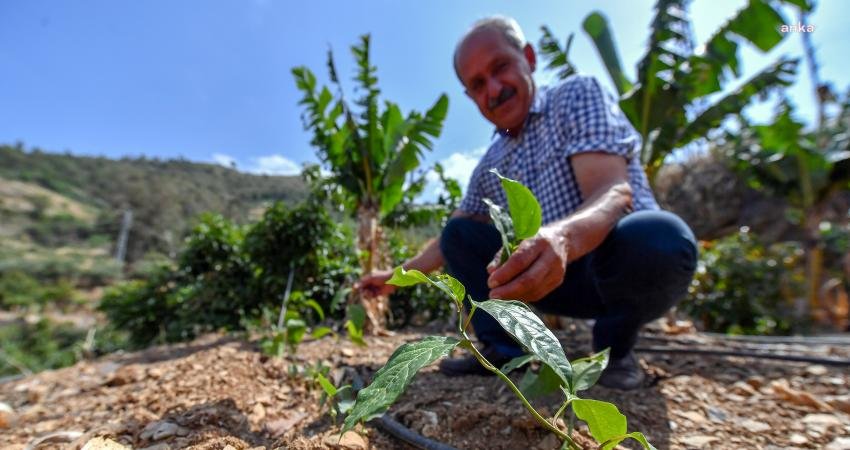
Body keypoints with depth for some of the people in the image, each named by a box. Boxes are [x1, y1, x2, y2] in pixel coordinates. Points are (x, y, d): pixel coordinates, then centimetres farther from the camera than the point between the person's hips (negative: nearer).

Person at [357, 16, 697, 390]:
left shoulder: (577, 95, -9)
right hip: (556, 273, 5)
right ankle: (503, 350, -4)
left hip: (629, 263, -4)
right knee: (457, 233, -3)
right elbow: (450, 243, 14)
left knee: (658, 235, -38)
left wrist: (563, 236, -48)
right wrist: (397, 276, 12)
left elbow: (615, 192, -27)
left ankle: (615, 347, -7)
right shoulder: (490, 165, 6)